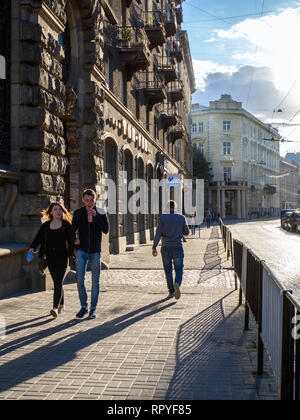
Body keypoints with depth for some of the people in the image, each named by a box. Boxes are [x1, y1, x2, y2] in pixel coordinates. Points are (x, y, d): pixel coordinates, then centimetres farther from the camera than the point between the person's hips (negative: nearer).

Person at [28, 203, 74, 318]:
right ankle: (62, 305, 24)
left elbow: (71, 240, -2)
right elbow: (38, 238, 5)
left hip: (62, 257, -4)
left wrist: (71, 254, -12)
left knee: (58, 281, -12)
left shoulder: (66, 224, 1)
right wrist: (32, 247, -13)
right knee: (56, 282, 11)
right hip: (50, 257, 4)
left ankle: (55, 307, -17)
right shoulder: (45, 225, 11)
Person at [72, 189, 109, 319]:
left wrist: (95, 216, -23)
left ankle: (93, 308, 16)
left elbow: (105, 230, -14)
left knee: (95, 281, 4)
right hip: (81, 250, 1)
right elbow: (73, 229, 12)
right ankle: (83, 306, 9)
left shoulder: (101, 213, -3)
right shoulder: (78, 213, 1)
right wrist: (74, 240, -7)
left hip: (95, 251, 0)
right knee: (80, 279, -8)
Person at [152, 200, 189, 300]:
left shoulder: (162, 218, -5)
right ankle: (177, 284, -22)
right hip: (178, 248, 0)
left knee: (168, 271, 14)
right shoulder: (181, 218, -2)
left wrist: (154, 247, -6)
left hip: (166, 248, 0)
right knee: (179, 270, 7)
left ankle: (171, 292, 15)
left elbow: (158, 233, -11)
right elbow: (186, 232, 4)